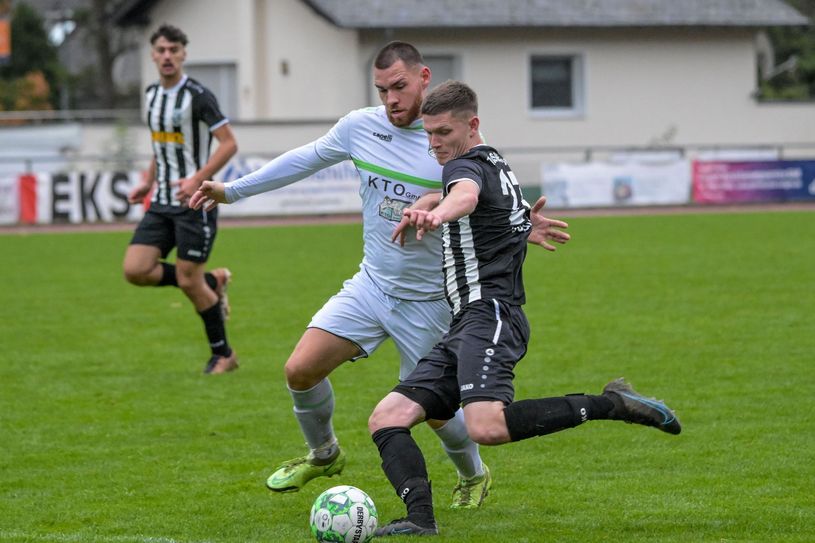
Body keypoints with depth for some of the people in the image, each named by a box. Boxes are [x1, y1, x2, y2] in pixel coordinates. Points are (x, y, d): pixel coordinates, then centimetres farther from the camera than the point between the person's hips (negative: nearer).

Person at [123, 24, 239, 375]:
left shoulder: (197, 96, -12)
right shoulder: (152, 95, 11)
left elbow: (229, 144, -15)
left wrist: (197, 180, -25)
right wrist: (148, 183, 13)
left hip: (195, 201, -7)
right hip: (162, 202, 7)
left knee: (188, 280, -6)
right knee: (135, 270, -6)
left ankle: (223, 354, 13)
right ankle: (212, 283, 15)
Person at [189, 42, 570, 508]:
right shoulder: (360, 127, -4)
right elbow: (306, 159, 11)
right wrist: (232, 190, 17)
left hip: (429, 301, -4)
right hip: (371, 284, 4)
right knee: (300, 370, -7)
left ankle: (474, 476, 34)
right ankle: (324, 454, 23)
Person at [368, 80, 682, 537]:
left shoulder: (468, 165, -5)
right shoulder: (499, 166, 25)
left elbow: (466, 195, -32)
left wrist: (436, 215, -54)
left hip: (488, 315, -10)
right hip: (464, 329, 10)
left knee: (486, 427, -33)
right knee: (386, 419, -2)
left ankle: (611, 404, -21)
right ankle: (421, 519, -21)